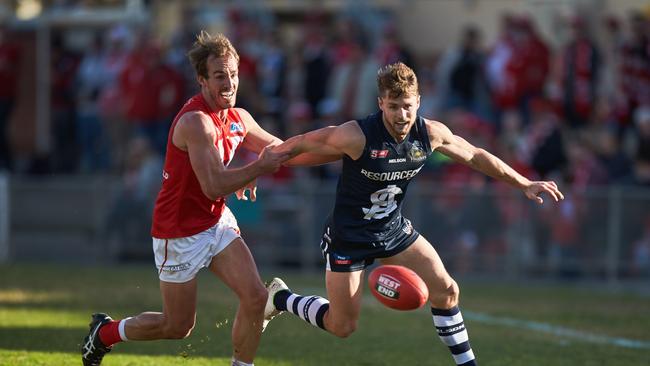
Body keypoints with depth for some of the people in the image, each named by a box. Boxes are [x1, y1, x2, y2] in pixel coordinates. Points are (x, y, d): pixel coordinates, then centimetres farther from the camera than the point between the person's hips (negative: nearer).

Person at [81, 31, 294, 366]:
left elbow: (279, 150, 17)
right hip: (180, 233, -7)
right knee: (178, 326, 5)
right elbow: (214, 186, -31)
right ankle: (105, 332, 30)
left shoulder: (239, 119, 1)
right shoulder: (195, 121, -25)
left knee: (255, 297, -11)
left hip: (217, 222, 7)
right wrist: (258, 168, -27)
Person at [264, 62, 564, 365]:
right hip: (348, 235, -5)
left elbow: (475, 156, 5)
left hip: (393, 228, 5)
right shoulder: (356, 136, -30)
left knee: (446, 290, -2)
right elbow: (299, 144, -17)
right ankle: (280, 298, 26)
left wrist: (525, 184, 8)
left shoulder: (431, 133, -13)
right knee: (342, 326, 1)